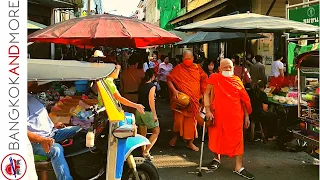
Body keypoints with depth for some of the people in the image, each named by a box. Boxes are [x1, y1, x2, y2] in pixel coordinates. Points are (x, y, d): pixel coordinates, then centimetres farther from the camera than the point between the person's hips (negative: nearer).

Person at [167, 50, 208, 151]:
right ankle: (175, 136, 30)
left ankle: (190, 142, 18)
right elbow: (169, 79, -6)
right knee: (178, 119, 2)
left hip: (194, 100, 3)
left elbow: (204, 80, 15)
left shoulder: (197, 68, 5)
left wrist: (202, 93, 10)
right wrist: (174, 90, -19)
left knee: (192, 120, 6)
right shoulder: (178, 68, -3)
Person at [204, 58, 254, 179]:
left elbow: (244, 100, 12)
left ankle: (238, 167, 8)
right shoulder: (214, 78, 0)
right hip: (218, 115, -1)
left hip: (235, 116, 2)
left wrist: (246, 116, 11)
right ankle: (217, 158, 37)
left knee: (237, 140, 0)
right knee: (216, 137, 11)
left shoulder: (237, 80, 8)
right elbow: (206, 94, -4)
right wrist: (208, 110, -14)